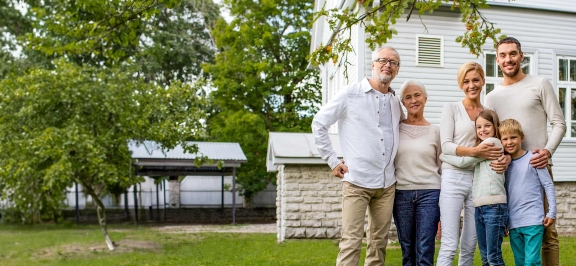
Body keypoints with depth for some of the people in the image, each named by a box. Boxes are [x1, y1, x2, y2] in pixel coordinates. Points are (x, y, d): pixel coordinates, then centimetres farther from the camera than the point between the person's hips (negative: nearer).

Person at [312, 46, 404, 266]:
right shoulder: (351, 95, -3)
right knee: (351, 241, -6)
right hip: (357, 181, -5)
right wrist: (333, 161, -4)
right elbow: (319, 124, -1)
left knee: (379, 242, 10)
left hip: (387, 184, 5)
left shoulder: (396, 103, 11)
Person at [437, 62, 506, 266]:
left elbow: (497, 146, 12)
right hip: (454, 178, -4)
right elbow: (445, 146, -7)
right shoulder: (452, 108, 2)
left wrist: (505, 159, -10)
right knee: (449, 246, -9)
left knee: (469, 247, 10)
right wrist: (474, 151, -21)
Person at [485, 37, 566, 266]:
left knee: (546, 229, -5)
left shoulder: (540, 85, 5)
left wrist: (548, 151, -15)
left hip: (538, 165, -3)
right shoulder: (492, 97, 13)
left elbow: (559, 123, 2)